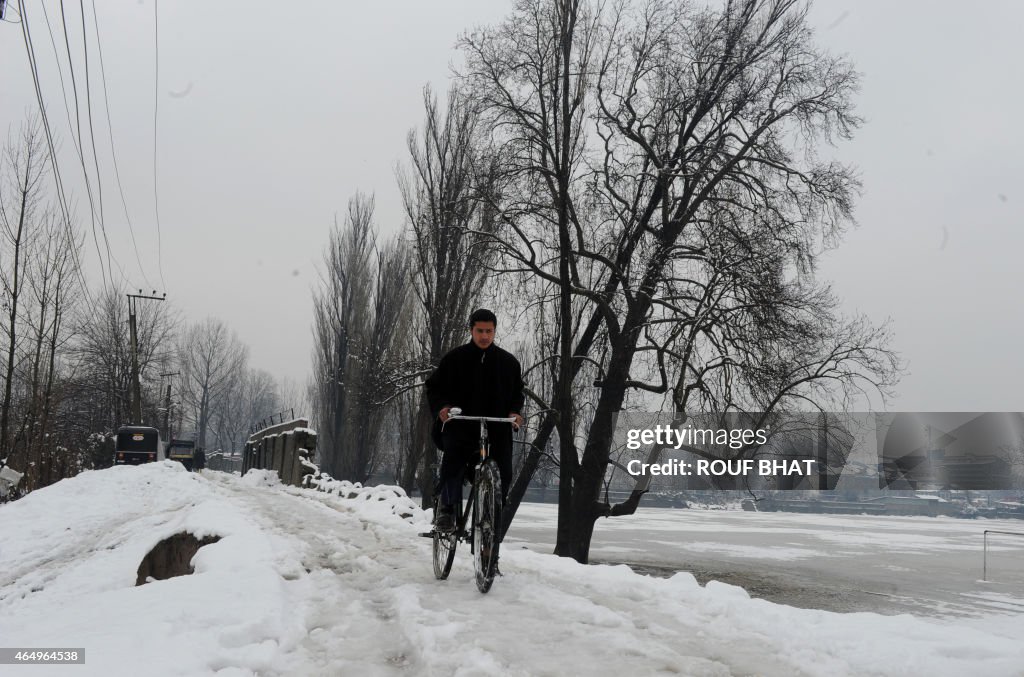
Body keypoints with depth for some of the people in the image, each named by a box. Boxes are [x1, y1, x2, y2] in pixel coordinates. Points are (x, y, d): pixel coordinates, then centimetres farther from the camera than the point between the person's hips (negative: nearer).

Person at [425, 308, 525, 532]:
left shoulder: (508, 362, 11)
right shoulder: (455, 358, 4)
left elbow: (517, 393, 19)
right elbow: (434, 387, 9)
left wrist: (514, 411, -1)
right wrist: (441, 407, -11)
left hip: (496, 428, 2)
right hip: (459, 425, -2)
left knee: (503, 474, -8)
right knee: (453, 463, -26)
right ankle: (447, 508, -8)